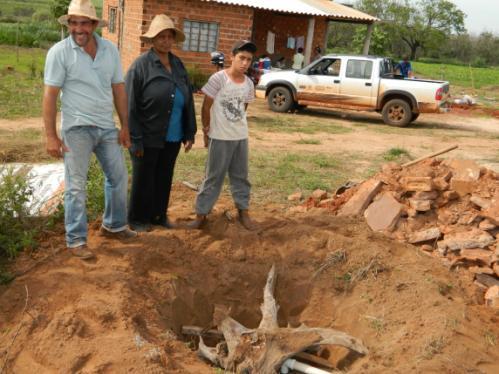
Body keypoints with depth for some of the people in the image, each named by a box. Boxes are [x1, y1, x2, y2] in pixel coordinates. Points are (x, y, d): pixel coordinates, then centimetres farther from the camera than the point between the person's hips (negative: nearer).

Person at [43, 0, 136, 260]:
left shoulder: (110, 50, 3)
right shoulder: (59, 52, -9)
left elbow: (119, 89, 9)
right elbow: (50, 95, -9)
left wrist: (125, 126, 8)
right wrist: (51, 136, -12)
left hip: (107, 127, 5)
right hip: (77, 128, -5)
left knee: (119, 177, 13)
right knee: (76, 186, 1)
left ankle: (113, 225, 32)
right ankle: (76, 240, 13)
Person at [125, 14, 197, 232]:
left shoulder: (178, 65, 6)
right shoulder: (141, 65, -12)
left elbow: (188, 101, 10)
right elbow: (130, 105, -13)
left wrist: (189, 132, 6)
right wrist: (135, 140, -16)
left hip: (172, 138, 5)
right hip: (148, 138, -5)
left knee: (164, 178, 17)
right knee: (143, 180, 9)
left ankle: (159, 215, 34)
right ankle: (138, 219, 26)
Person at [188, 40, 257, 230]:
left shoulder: (248, 84, 2)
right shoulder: (218, 78, -13)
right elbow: (206, 106, -8)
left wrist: (236, 124, 11)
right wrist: (206, 130, -3)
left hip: (241, 136, 5)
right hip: (220, 137, -5)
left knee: (240, 175, 13)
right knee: (214, 176, 2)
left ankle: (243, 211, 26)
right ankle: (201, 213, 13)